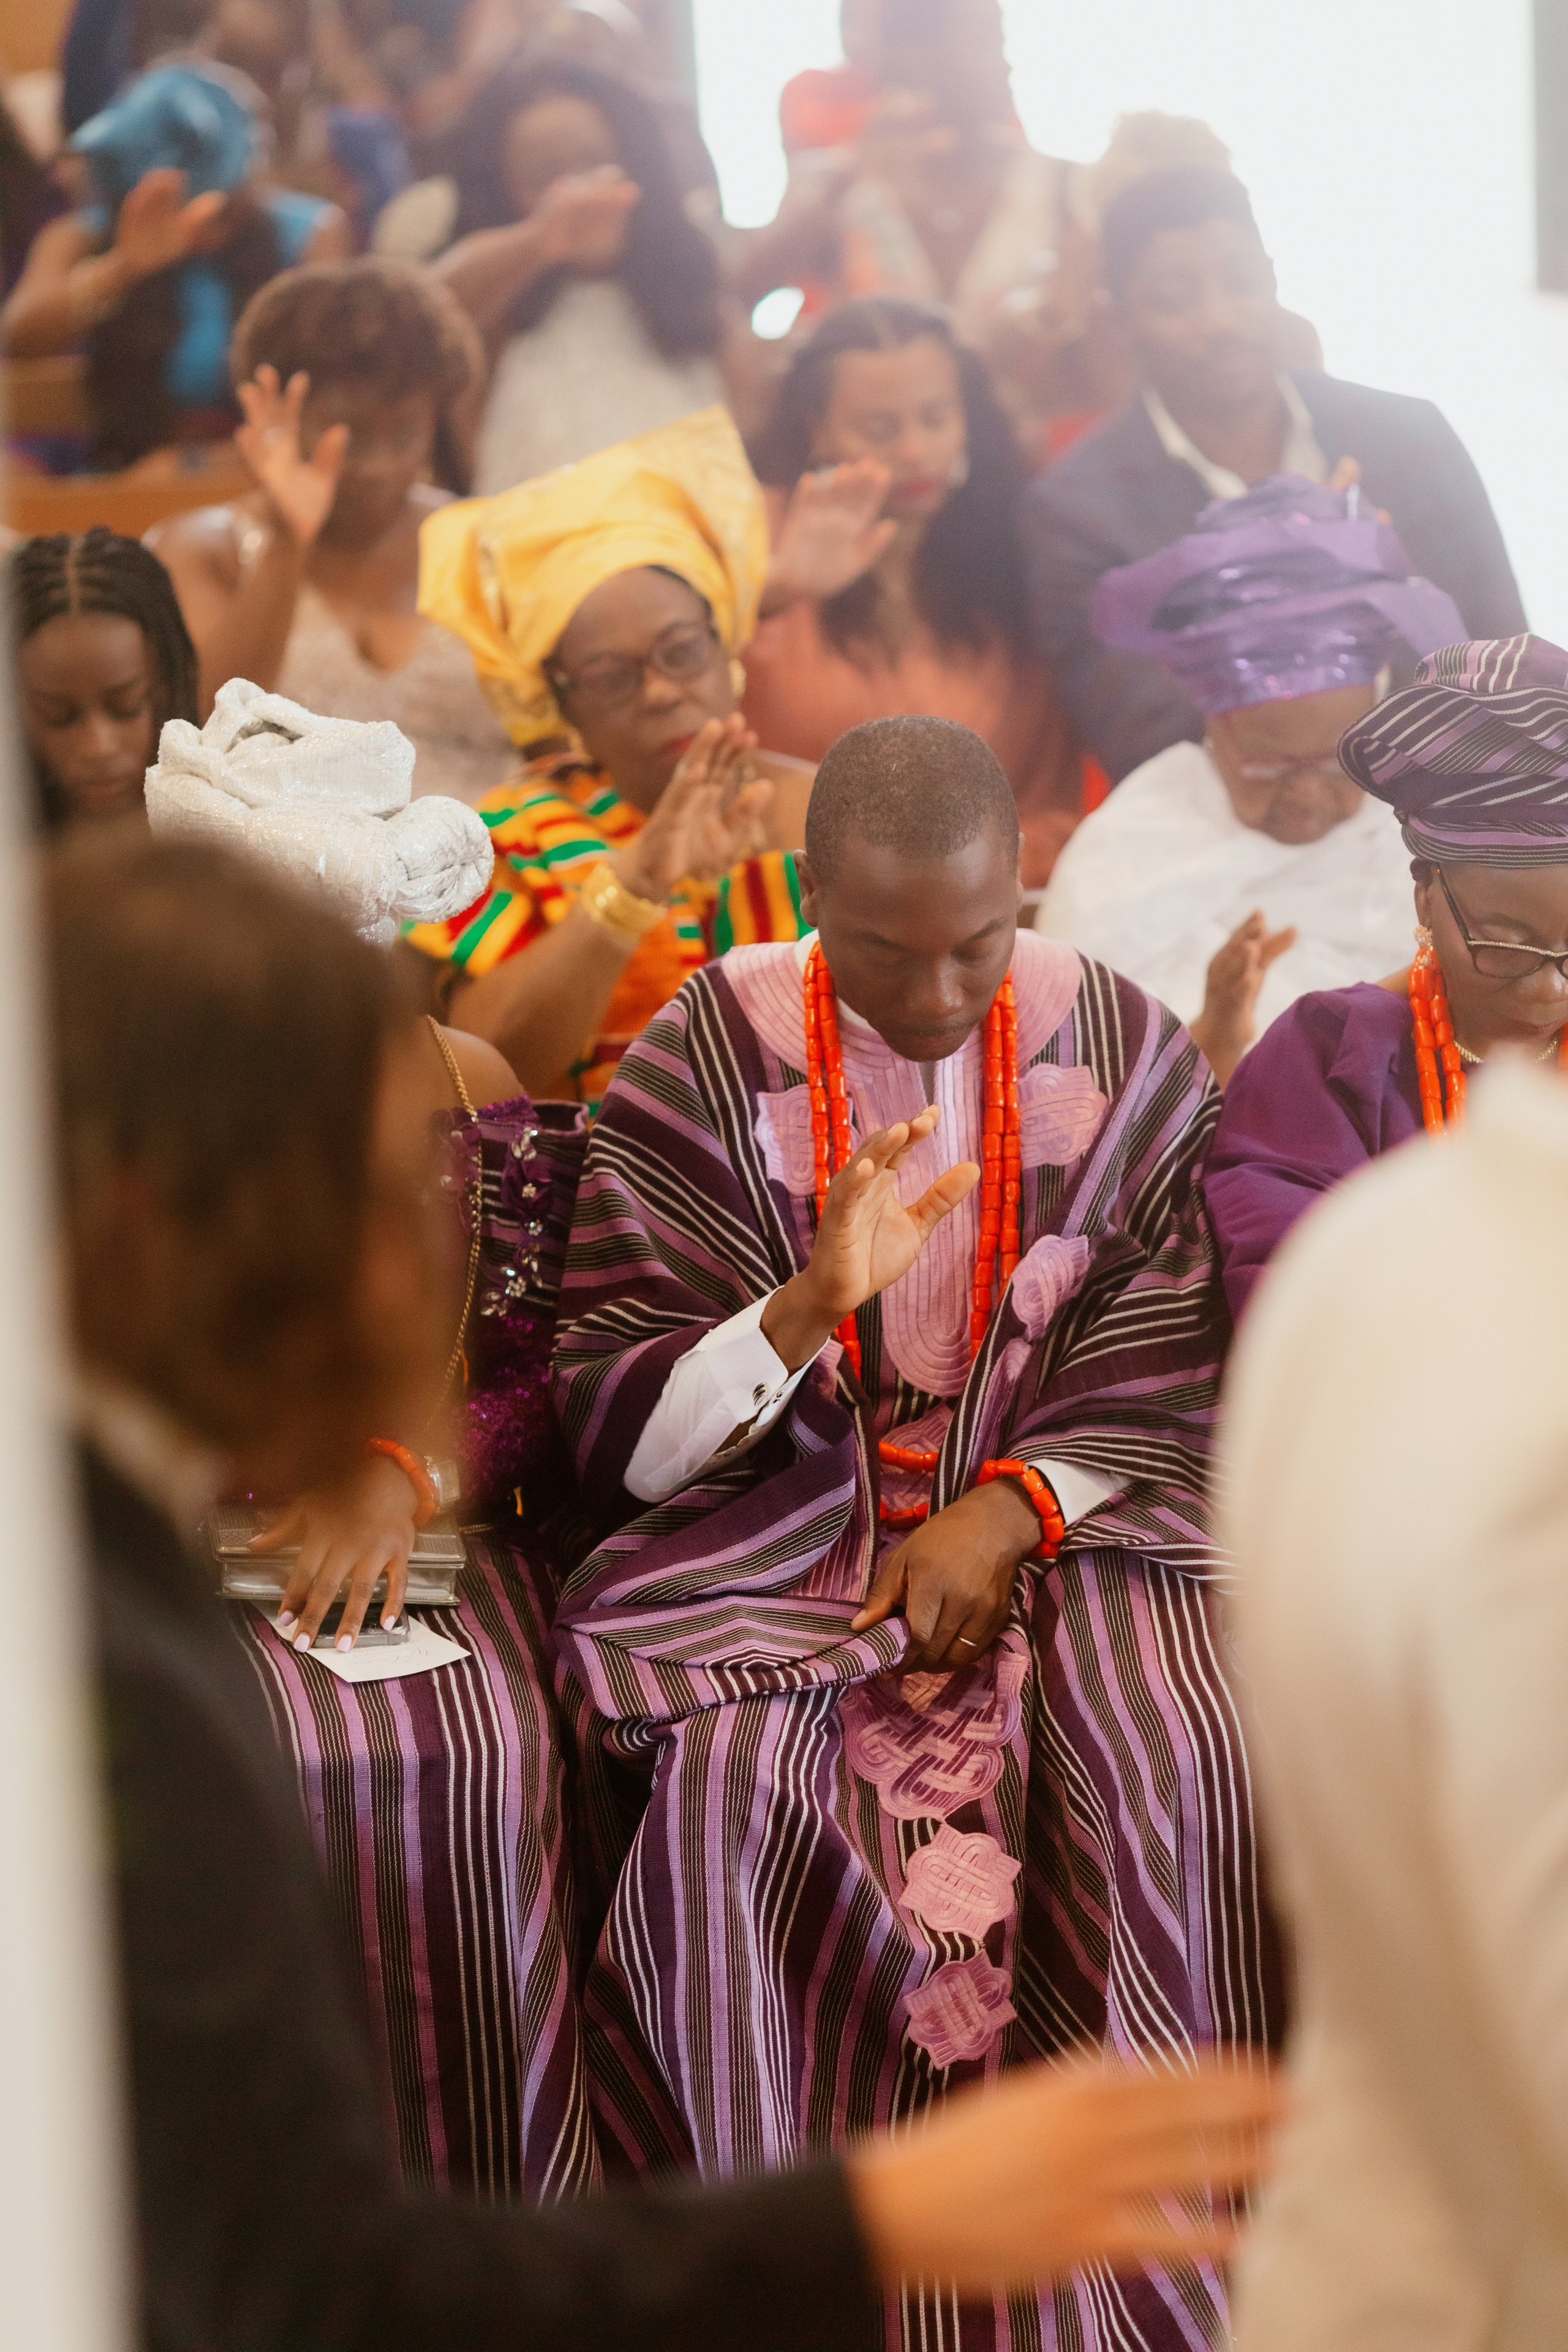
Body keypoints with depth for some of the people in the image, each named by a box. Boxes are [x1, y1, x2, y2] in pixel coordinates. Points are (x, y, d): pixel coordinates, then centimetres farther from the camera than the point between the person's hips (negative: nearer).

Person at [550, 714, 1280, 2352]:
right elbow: (617, 1439, -6)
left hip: (1058, 1518, 1)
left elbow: (1175, 1383, 2)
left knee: (1173, 1756, -29)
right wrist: (811, 1302, -23)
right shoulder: (700, 1068, -4)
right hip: (783, 1527, -1)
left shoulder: (1130, 1057, 1)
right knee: (741, 1776, -31)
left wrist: (1009, 1512, -15)